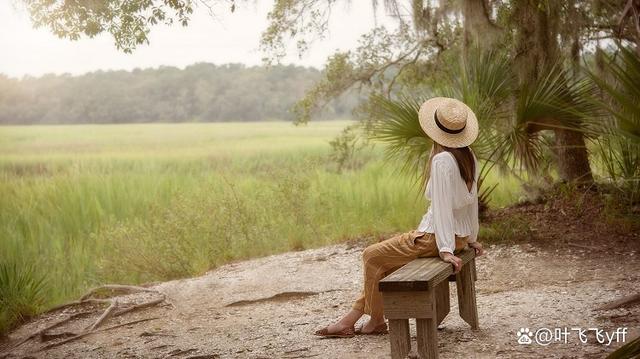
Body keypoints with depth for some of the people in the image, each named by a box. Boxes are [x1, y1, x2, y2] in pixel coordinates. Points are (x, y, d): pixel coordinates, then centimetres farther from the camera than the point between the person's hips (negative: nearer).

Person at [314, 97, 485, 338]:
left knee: (372, 256, 2)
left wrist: (445, 249, -25)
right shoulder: (469, 156, 6)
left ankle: (377, 320, 15)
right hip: (460, 235, 10)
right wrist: (471, 238, 20)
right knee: (383, 260, 17)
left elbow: (442, 206, -23)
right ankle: (351, 319, 18)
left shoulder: (442, 160, -20)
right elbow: (472, 200, 13)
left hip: (437, 235, -10)